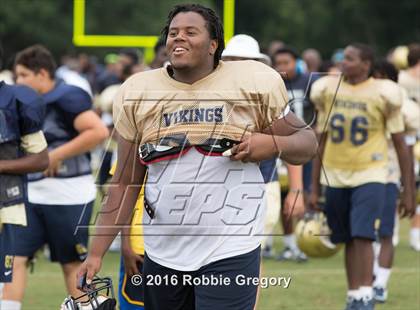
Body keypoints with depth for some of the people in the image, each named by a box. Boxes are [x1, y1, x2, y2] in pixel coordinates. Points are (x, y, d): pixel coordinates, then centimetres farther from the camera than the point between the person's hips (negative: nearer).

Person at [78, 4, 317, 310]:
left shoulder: (252, 83, -2)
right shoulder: (138, 94, 6)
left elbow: (307, 142, 7)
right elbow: (125, 184, 9)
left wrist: (273, 144, -16)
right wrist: (96, 253, 2)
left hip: (230, 249, -3)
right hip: (162, 252, 4)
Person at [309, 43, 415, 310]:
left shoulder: (382, 94, -7)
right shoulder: (327, 90, 5)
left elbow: (401, 144, -1)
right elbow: (322, 142, 13)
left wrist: (408, 191, -3)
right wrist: (314, 189, 12)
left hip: (370, 176, -4)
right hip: (336, 176, 4)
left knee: (363, 236, -17)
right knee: (348, 240, 10)